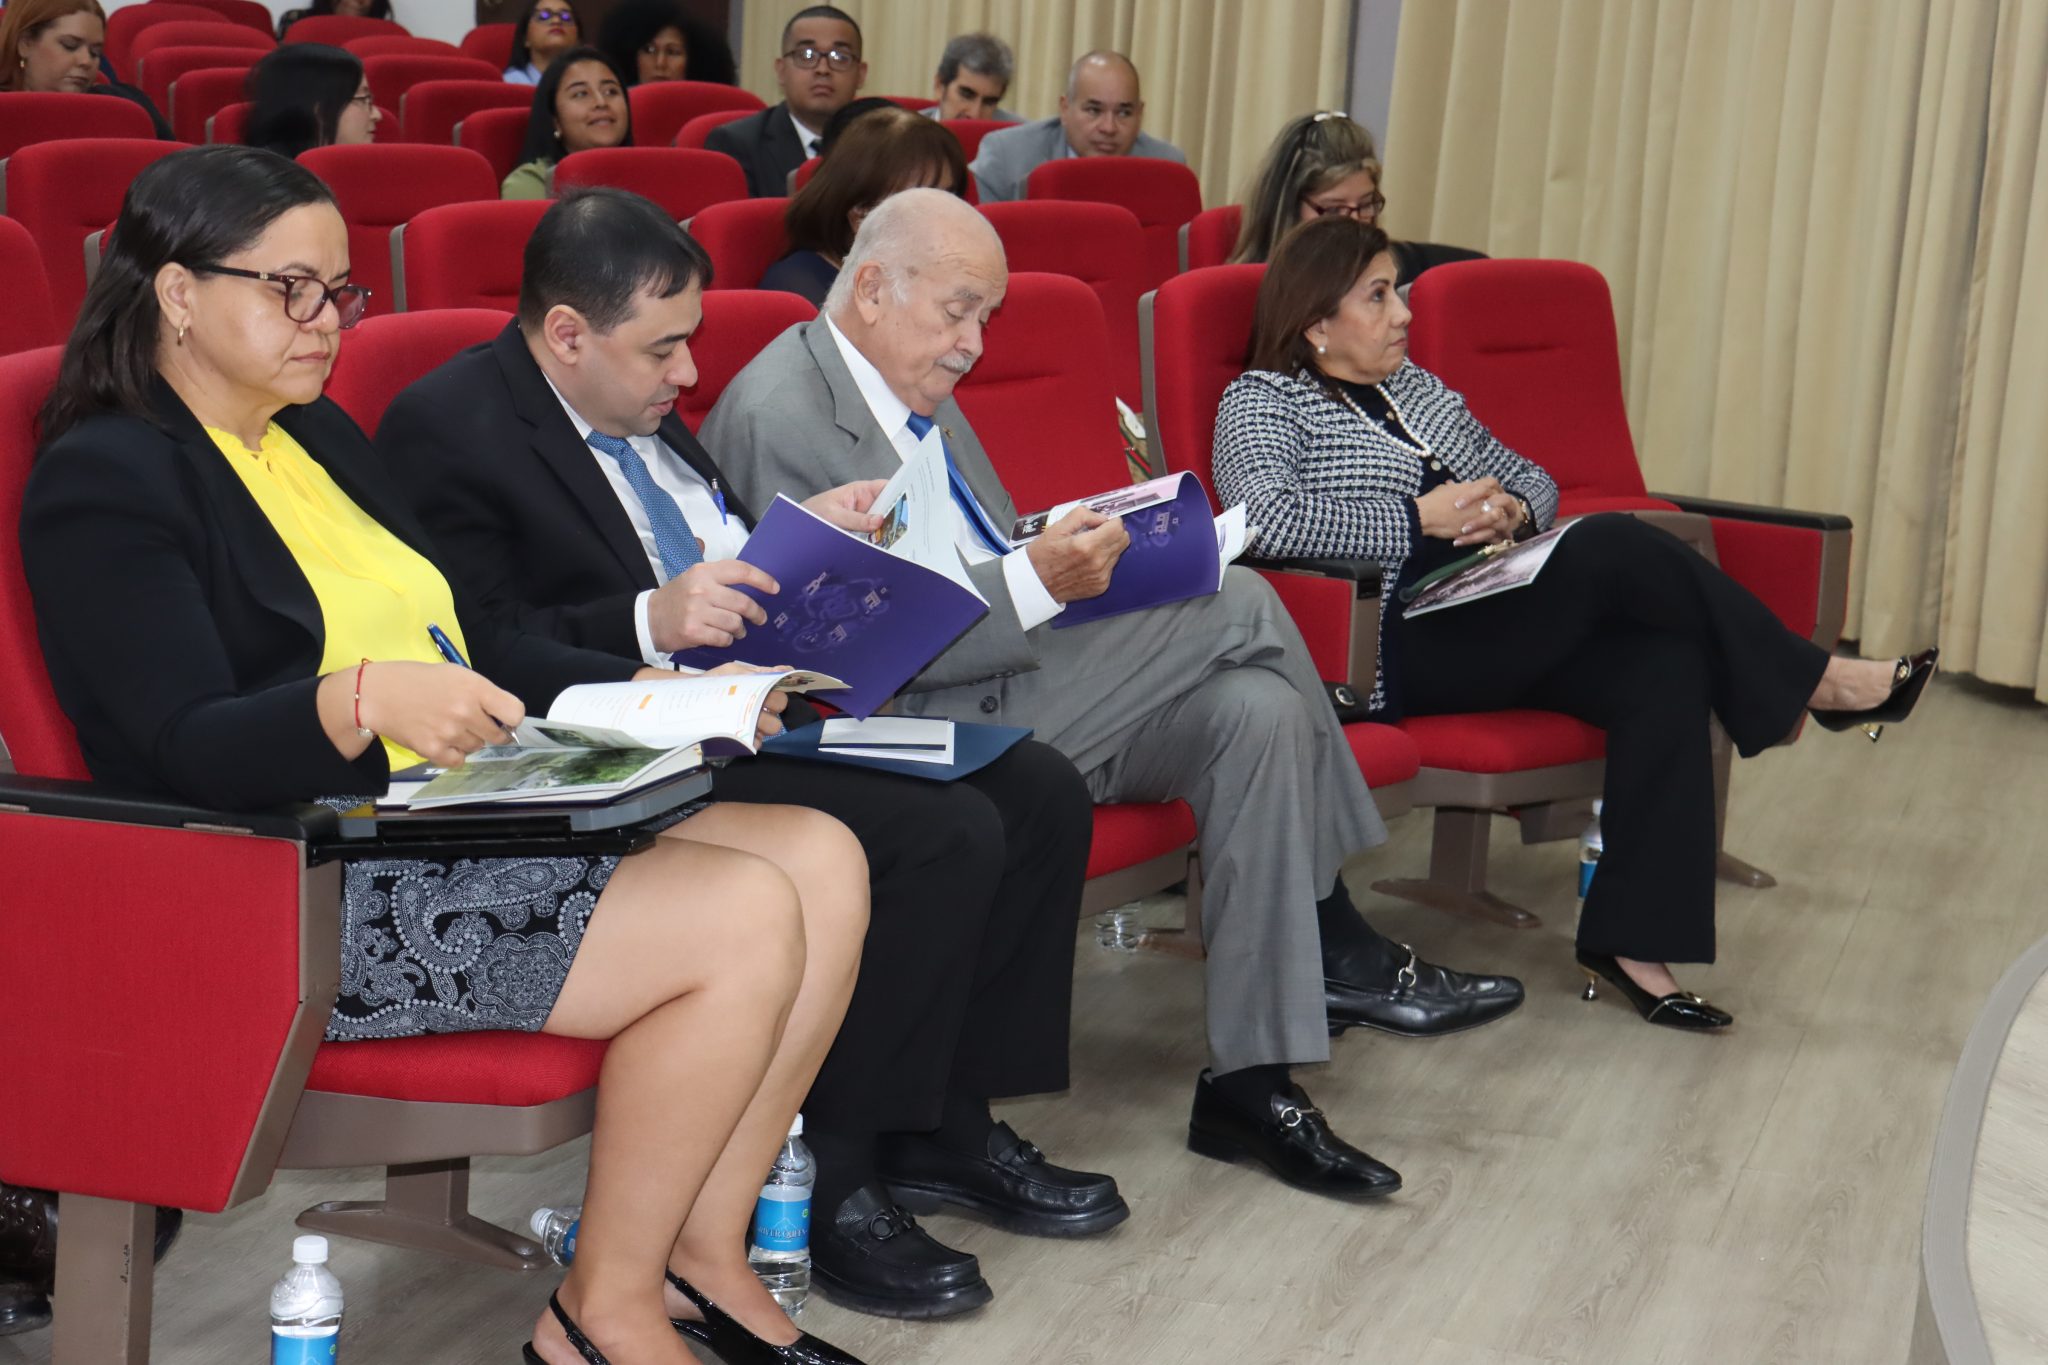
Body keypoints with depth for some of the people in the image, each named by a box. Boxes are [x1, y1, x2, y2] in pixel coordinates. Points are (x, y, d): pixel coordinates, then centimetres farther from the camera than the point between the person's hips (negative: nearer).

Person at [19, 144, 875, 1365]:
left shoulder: (319, 435, 20)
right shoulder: (105, 483, -8)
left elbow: (477, 645, 20)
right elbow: (185, 749, -20)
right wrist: (363, 699, -38)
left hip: (463, 816, 9)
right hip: (302, 890, -9)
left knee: (824, 861, -6)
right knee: (748, 921, -21)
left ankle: (702, 1255, 1)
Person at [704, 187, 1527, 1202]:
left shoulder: (918, 392, 19)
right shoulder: (777, 414, -12)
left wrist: (1076, 552, 3)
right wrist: (1037, 580, -28)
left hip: (1019, 689, 9)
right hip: (926, 733, -9)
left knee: (1253, 709, -17)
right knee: (1238, 603, -17)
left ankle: (1249, 1081, -15)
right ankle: (1340, 951, -2)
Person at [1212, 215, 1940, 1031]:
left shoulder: (1413, 385, 24)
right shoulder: (1262, 401, 1)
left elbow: (1532, 480, 28)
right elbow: (1265, 518, -21)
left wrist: (1510, 510, 2)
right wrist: (1423, 518, -14)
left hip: (1489, 626, 8)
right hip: (1396, 652, -8)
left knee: (1666, 662, -22)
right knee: (1612, 548, -26)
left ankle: (1632, 940, -25)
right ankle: (1815, 681, -8)